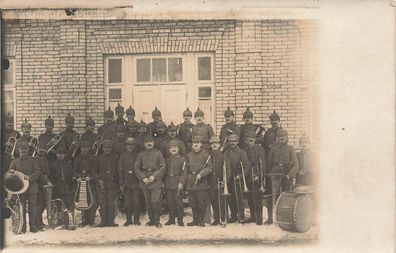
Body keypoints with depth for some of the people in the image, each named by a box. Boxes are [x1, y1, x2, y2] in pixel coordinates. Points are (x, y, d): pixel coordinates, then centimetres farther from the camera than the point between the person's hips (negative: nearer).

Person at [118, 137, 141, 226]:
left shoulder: (138, 156, 2)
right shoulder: (123, 156, 6)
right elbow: (120, 171, 6)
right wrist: (121, 184, 0)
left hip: (136, 183, -1)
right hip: (127, 183, 1)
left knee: (136, 202, -1)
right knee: (127, 203, 3)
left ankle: (136, 220, 10)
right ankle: (129, 219, 15)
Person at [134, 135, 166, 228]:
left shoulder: (158, 153, 2)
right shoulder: (141, 155, 9)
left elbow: (162, 167, -2)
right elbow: (136, 168, 6)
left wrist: (154, 176, -12)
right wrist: (143, 178, -6)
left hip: (156, 181, -3)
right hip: (145, 182, 3)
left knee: (156, 202, -7)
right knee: (148, 203, 9)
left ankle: (157, 221, 4)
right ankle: (151, 220, 20)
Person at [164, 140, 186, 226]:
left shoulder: (182, 159, 1)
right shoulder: (167, 159, 13)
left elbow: (183, 172, -4)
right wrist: (163, 182, 9)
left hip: (178, 183, -4)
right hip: (168, 183, 4)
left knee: (179, 202, -1)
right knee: (170, 202, 7)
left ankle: (180, 219, 8)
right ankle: (171, 219, 18)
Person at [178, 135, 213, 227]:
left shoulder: (205, 155, -3)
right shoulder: (189, 155, 9)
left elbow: (209, 168, -7)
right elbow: (186, 170, 12)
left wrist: (201, 174, -21)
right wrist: (182, 182, 8)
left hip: (201, 182, -4)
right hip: (190, 183, 4)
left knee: (202, 203, 1)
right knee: (193, 203, 9)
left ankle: (201, 220, 14)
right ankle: (195, 220, 21)